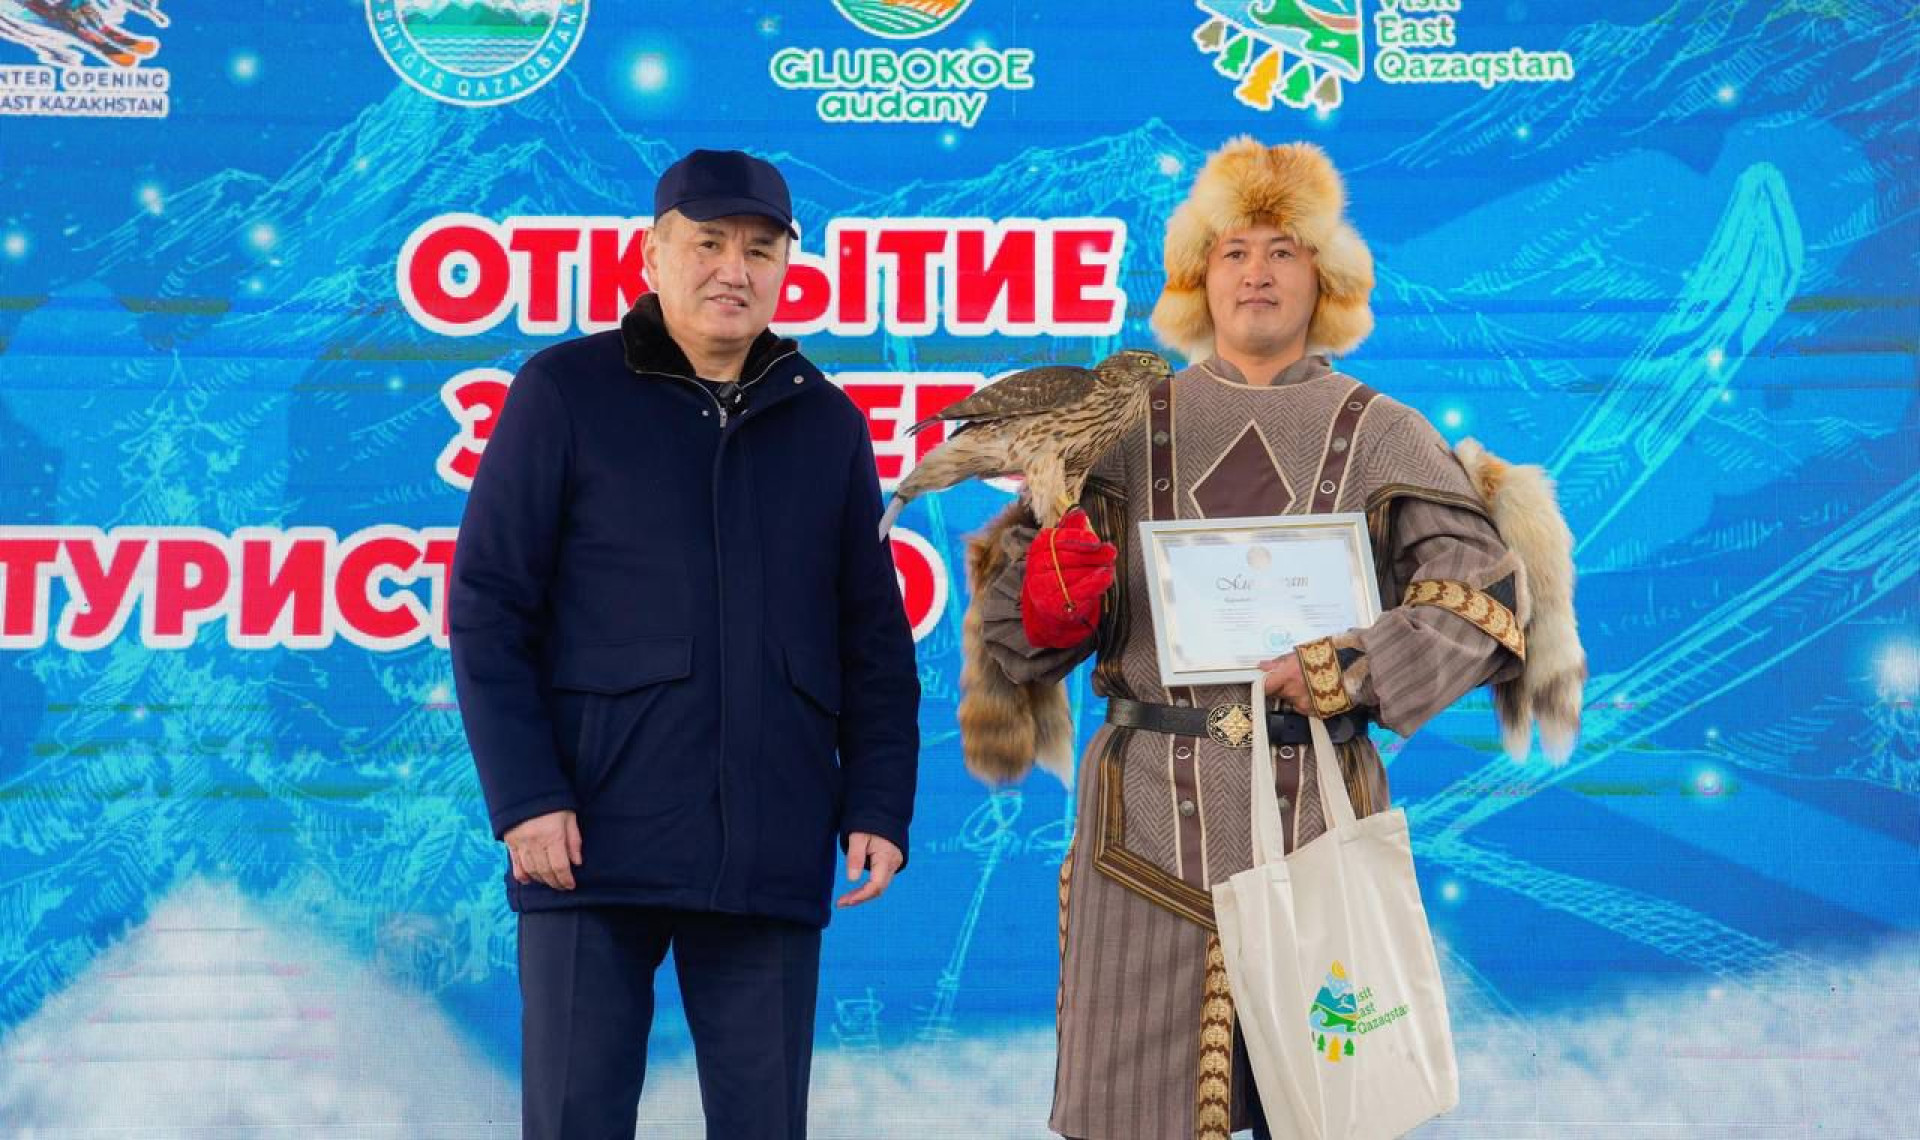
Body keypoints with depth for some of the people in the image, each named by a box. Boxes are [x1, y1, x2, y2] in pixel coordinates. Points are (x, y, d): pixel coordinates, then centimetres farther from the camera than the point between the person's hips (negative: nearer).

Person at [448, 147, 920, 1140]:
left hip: (772, 859, 3)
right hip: (598, 844, -2)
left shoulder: (827, 422, 13)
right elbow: (489, 610, -1)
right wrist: (522, 796, -10)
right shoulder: (565, 391, 4)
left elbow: (875, 640, 14)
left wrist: (879, 807, 4)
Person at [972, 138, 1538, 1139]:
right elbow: (1027, 640, 10)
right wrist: (1045, 602, -13)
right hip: (1153, 815, 0)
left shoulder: (1383, 438, 7)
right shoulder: (1130, 429, 9)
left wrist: (1333, 675, -12)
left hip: (1320, 816, 0)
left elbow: (1484, 602, -2)